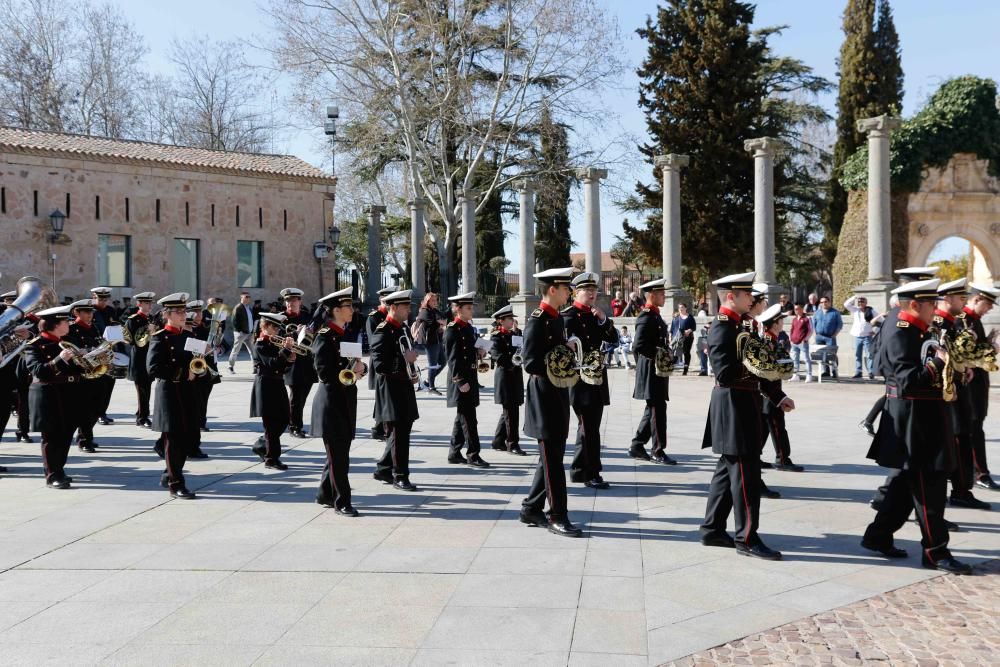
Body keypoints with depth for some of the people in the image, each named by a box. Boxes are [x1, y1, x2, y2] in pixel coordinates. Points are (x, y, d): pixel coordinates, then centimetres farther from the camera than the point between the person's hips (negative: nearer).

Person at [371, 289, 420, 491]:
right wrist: (404, 359, -23)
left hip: (404, 387, 9)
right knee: (398, 433, -3)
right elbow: (379, 365, -21)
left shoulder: (403, 329, 13)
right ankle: (400, 476, 6)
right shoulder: (382, 332, -14)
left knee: (402, 431, 14)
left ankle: (383, 469, 27)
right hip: (390, 389, -9)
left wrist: (414, 373, 10)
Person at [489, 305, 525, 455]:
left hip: (515, 375, 8)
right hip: (504, 375, -8)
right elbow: (497, 356, -17)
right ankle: (512, 444, 0)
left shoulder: (514, 334, 14)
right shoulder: (496, 336, -7)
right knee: (511, 411, -6)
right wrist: (512, 361, -25)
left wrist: (517, 331, 0)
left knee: (509, 411, 12)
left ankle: (498, 442, 22)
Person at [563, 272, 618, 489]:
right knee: (589, 428, -6)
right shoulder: (569, 315, -7)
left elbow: (614, 340, 11)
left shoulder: (596, 315, 17)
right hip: (580, 379, -8)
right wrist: (584, 361, -18)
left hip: (598, 377, 8)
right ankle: (591, 474, 0)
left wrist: (604, 320, -3)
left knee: (590, 427, 12)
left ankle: (579, 470, 22)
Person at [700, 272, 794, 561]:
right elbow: (725, 372, -24)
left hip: (742, 405, 10)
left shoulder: (737, 325, 16)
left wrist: (777, 396, 15)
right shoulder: (722, 327, -15)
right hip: (733, 406, -10)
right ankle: (747, 538, 2)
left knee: (729, 469, 14)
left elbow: (748, 368, 19)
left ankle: (713, 529, 22)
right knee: (745, 474, -5)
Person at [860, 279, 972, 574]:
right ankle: (935, 551, 5)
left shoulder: (912, 331, 14)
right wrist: (938, 362, -26)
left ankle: (878, 536, 23)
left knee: (908, 481, 15)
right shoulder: (900, 333, -16)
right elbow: (907, 380, -24)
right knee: (928, 484, -4)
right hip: (912, 419, -10)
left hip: (920, 418, 10)